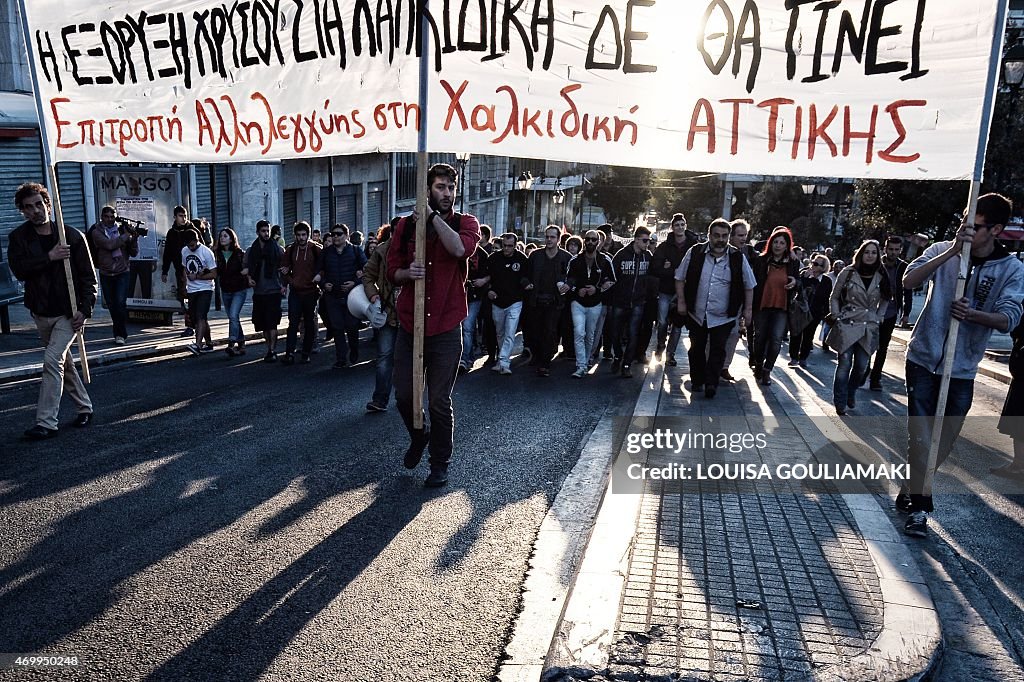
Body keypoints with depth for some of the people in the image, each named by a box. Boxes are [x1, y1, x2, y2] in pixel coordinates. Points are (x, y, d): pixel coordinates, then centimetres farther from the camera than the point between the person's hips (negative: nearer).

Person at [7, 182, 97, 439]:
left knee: (52, 361, -14)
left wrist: (85, 310, -13)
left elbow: (88, 276, -6)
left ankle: (46, 422, -11)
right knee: (63, 362, 15)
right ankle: (84, 407, 31)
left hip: (69, 312, -5)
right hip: (41, 312, 5)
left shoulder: (72, 236, -7)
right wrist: (49, 257, -24)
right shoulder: (18, 237, 1)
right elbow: (18, 269, -13)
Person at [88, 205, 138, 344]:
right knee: (112, 306, 8)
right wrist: (126, 236, -19)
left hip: (122, 273, -1)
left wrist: (134, 238, -16)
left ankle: (120, 334, -5)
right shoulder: (97, 232, -2)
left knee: (120, 303, -12)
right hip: (106, 274, 1)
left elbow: (133, 253, -1)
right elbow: (109, 245, -21)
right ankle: (119, 333, 22)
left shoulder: (122, 229, 2)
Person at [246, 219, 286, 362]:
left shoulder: (277, 248, -1)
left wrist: (284, 285, -6)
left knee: (272, 323, -10)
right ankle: (270, 348, 20)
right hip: (258, 292, 4)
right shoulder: (251, 251, 8)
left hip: (273, 291, -4)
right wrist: (249, 278, 0)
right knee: (262, 324, 8)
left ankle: (272, 351, -7)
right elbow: (247, 267, 19)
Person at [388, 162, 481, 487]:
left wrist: (433, 216, -20)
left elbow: (461, 249, -22)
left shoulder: (466, 223, 1)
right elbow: (392, 270, 9)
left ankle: (440, 463, 23)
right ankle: (418, 436, 39)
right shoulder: (406, 225, 7)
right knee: (404, 396, 7)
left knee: (440, 402, 4)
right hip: (410, 326, 3)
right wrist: (407, 272, -12)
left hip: (446, 330, -2)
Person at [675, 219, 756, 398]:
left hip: (723, 316, -1)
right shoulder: (695, 253, -4)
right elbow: (680, 278, 5)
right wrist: (681, 301, 0)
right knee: (696, 349, 11)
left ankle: (711, 383, 5)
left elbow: (749, 285, 6)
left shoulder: (738, 258, -4)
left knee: (718, 350, -3)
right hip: (696, 314, 2)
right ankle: (697, 381, 26)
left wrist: (748, 308, 3)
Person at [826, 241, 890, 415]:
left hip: (868, 328, 3)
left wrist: (876, 317, 9)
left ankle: (851, 394, 28)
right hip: (846, 326, -3)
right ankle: (840, 404, 4)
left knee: (861, 366, 4)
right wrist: (836, 316, -3)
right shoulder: (848, 273, -2)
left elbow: (885, 300, 20)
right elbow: (834, 297, 6)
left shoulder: (881, 277, 4)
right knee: (844, 365, -6)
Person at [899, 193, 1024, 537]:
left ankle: (911, 490, 32)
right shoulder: (943, 250, -4)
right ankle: (919, 506, 9)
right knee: (920, 434, -3)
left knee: (946, 438, 11)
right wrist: (952, 250, -27)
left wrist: (971, 314, -31)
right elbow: (909, 280, -20)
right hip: (924, 357, -2)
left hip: (962, 368, 2)